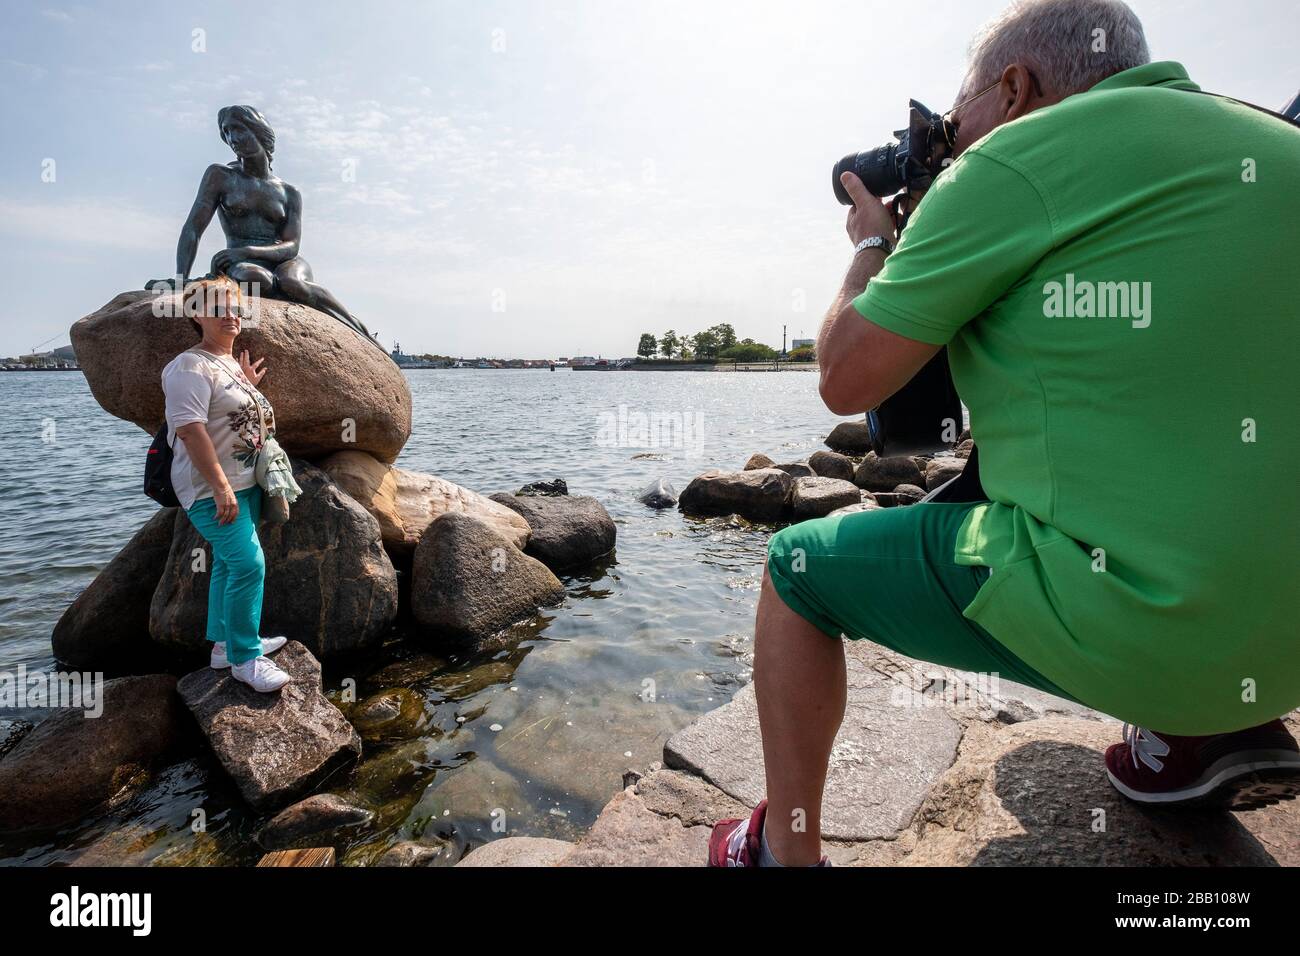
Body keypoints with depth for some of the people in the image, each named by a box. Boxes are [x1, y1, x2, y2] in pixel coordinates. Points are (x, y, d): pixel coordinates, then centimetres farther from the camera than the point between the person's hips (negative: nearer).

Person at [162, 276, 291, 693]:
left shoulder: (232, 364, 15)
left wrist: (250, 388, 15)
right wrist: (220, 486, -26)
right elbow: (190, 428, -23)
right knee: (248, 563, -14)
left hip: (244, 483, 10)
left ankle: (225, 643, 28)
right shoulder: (191, 366, -14)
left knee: (228, 562, 16)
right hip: (212, 489, -10)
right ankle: (245, 658, -3)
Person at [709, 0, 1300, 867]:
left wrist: (871, 247, 12)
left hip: (1129, 623, -8)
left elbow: (848, 380, -7)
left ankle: (784, 851, 17)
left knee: (798, 567, 6)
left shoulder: (1016, 161, -9)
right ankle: (1214, 731, 20)